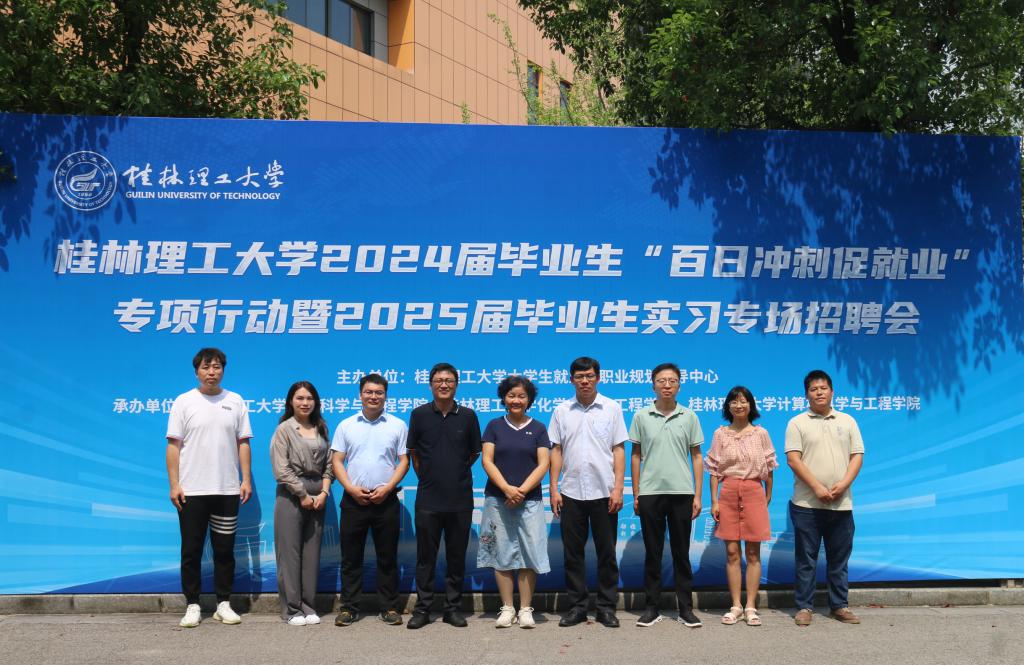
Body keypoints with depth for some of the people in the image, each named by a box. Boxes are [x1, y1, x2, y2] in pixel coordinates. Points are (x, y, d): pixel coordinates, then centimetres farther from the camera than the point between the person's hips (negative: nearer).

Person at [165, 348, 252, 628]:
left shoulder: (235, 402, 6)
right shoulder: (184, 402, 0)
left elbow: (243, 444, 8)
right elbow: (173, 446, -2)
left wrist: (246, 479, 0)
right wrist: (174, 484, -8)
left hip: (227, 490, 2)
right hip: (191, 490, -2)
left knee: (224, 550, 8)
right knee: (191, 551, 4)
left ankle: (223, 604, 17)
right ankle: (192, 605, 14)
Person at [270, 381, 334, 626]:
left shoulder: (321, 429, 12)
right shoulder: (284, 430, -2)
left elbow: (329, 464, 9)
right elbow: (282, 469, -8)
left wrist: (324, 492, -4)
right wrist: (303, 495, -9)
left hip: (317, 497, 5)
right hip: (291, 496, -4)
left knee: (312, 553, 6)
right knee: (290, 552, -3)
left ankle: (308, 606, 13)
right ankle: (291, 609, 3)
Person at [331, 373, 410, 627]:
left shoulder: (397, 425, 5)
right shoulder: (346, 426, 8)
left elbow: (404, 461, 2)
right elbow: (337, 461, 5)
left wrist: (387, 488, -11)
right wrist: (351, 488, -9)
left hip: (386, 500, -1)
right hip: (353, 499, 1)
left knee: (387, 558, 4)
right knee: (351, 557, 5)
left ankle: (389, 608, 12)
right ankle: (349, 607, 13)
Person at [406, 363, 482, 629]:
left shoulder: (467, 416, 3)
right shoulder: (419, 414, 1)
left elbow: (474, 452, 12)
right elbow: (413, 453, 9)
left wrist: (457, 474, 10)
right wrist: (427, 477, 7)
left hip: (460, 498, 1)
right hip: (428, 498, -1)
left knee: (457, 556, 8)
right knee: (425, 556, 4)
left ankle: (453, 607, 17)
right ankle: (422, 609, 12)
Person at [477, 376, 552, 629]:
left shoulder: (538, 429, 7)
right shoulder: (494, 426, 8)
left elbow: (543, 465, 1)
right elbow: (487, 461, 1)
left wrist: (522, 490, -11)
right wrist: (507, 489, -13)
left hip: (530, 500, 0)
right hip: (498, 500, 1)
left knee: (529, 554, -4)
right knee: (502, 554, 2)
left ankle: (525, 609, 4)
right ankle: (507, 608, 9)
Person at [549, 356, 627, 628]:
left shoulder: (612, 408, 2)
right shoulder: (562, 411, 7)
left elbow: (619, 450, 1)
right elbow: (556, 451, 7)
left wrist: (618, 488, -7)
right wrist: (554, 489, 1)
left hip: (604, 491, -1)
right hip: (570, 492, 2)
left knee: (606, 552, 4)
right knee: (572, 552, 6)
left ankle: (607, 607, 13)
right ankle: (577, 606, 15)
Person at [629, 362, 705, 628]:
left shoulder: (689, 416, 4)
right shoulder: (641, 416, 4)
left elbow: (696, 457, 6)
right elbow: (636, 456, 8)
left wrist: (697, 495, 1)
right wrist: (635, 494, 4)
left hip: (682, 492, 0)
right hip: (650, 493, 0)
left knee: (681, 553, 5)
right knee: (652, 553, 6)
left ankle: (686, 608, 12)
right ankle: (652, 607, 14)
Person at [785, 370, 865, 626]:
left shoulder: (847, 421, 11)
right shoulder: (797, 423, 2)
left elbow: (857, 456, 7)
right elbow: (793, 459, -6)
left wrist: (844, 483, -10)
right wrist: (817, 487, -15)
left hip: (841, 504, 2)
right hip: (807, 504, -2)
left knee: (839, 559, 8)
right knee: (805, 559, 2)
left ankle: (840, 606, 18)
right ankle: (804, 607, 10)